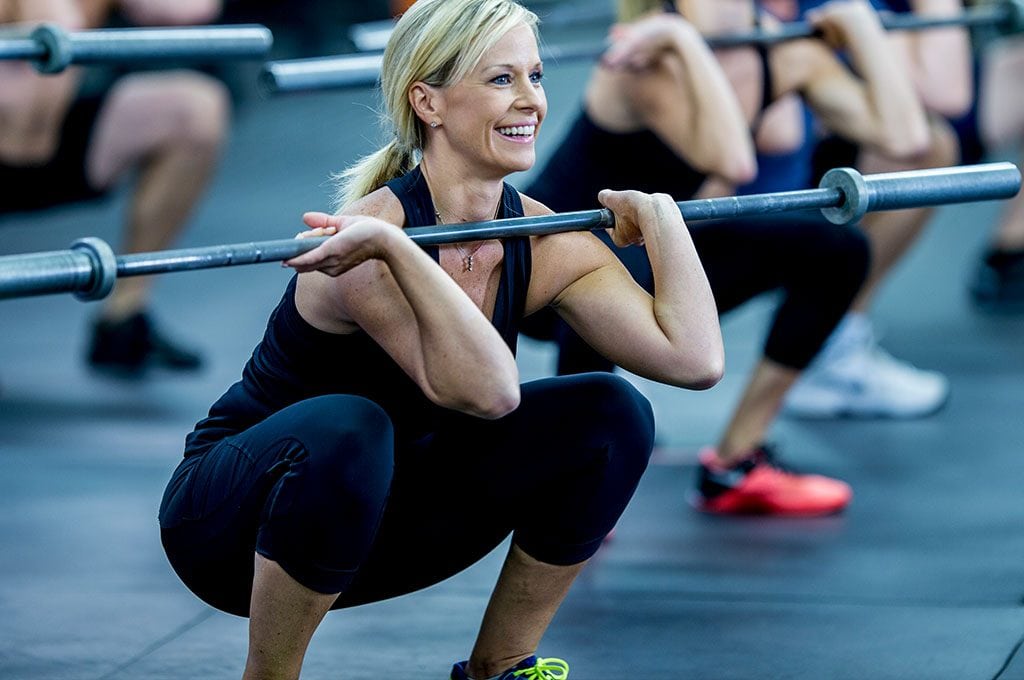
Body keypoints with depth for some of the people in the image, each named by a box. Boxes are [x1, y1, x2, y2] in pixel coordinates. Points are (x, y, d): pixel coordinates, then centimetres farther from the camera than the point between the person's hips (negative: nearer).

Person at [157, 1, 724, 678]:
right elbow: (486, 391, -42)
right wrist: (391, 245, -48)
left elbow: (695, 358, -18)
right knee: (345, 429, -39)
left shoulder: (542, 242, -7)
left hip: (374, 517, 6)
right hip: (234, 518, -6)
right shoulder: (375, 235, -28)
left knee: (610, 415, -10)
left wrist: (658, 213, -9)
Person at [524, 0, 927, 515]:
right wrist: (685, 42, -42)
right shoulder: (652, 52, -28)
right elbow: (731, 162, -45)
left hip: (648, 253, 8)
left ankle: (735, 467, 7)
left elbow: (903, 134, -15)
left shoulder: (784, 53, -6)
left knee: (836, 250, -1)